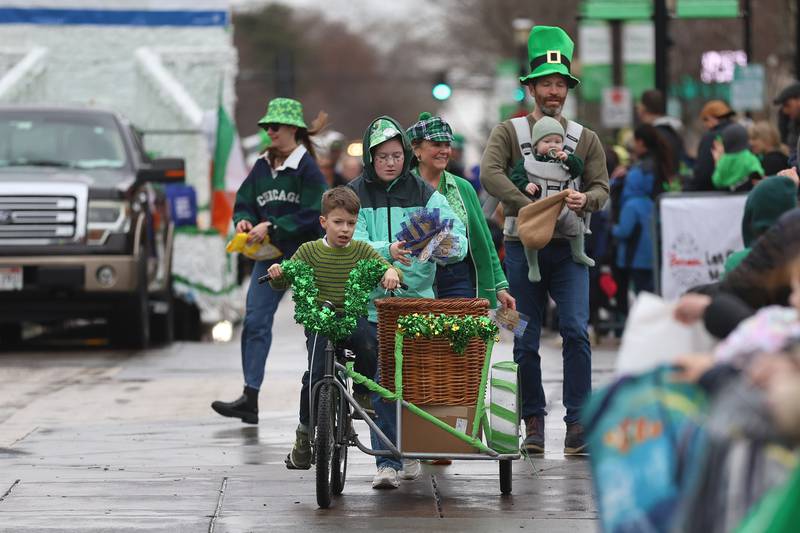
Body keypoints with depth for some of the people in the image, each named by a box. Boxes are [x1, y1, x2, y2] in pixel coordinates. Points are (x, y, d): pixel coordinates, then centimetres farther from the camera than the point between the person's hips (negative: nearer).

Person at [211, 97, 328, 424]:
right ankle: (250, 398, -9)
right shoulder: (262, 167, 11)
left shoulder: (307, 167, -9)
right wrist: (244, 221, -9)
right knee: (255, 321, -6)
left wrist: (271, 227, -20)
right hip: (269, 256, 6)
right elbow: (244, 202, 14)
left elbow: (311, 214, -16)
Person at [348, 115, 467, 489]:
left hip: (417, 299, 1)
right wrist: (387, 251, -29)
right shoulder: (356, 195, 3)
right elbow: (352, 245, -10)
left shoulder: (423, 194, 6)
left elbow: (458, 236, -2)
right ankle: (387, 461, -4)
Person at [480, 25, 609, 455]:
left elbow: (602, 186, 4)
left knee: (575, 329, -14)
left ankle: (578, 420, -10)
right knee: (525, 341, 2)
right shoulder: (509, 132, 4)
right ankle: (533, 423, 13)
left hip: (569, 248, 1)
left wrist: (586, 200, -21)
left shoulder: (584, 138, 11)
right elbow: (489, 173, -13)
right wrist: (528, 207, -24)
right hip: (523, 245, -1)